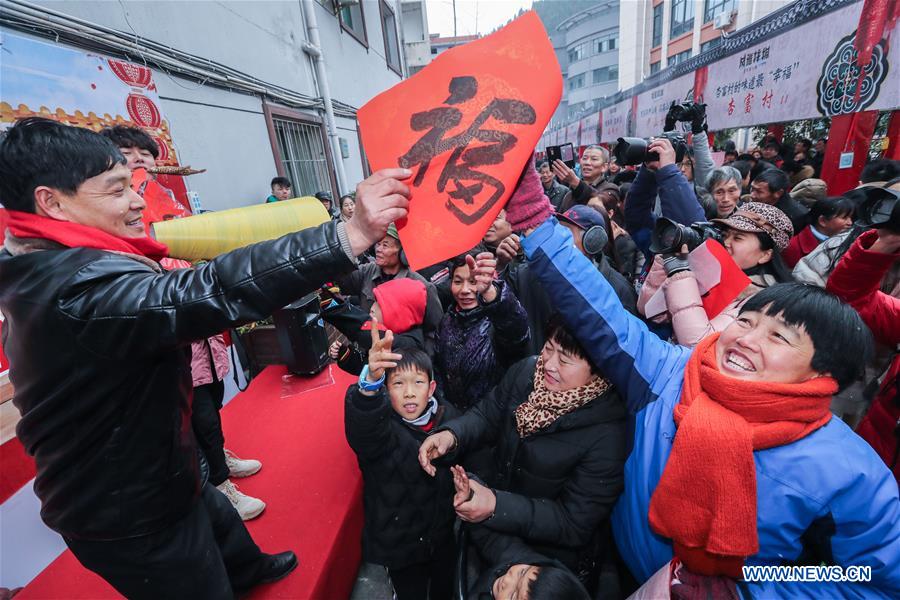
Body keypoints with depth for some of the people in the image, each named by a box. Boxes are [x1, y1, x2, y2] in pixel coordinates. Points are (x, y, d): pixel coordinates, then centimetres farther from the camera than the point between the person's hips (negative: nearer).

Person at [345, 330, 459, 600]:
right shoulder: (381, 426, -26)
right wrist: (371, 381, -70)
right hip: (401, 543, -3)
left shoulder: (448, 416, -13)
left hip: (444, 535, 4)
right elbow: (363, 428, -52)